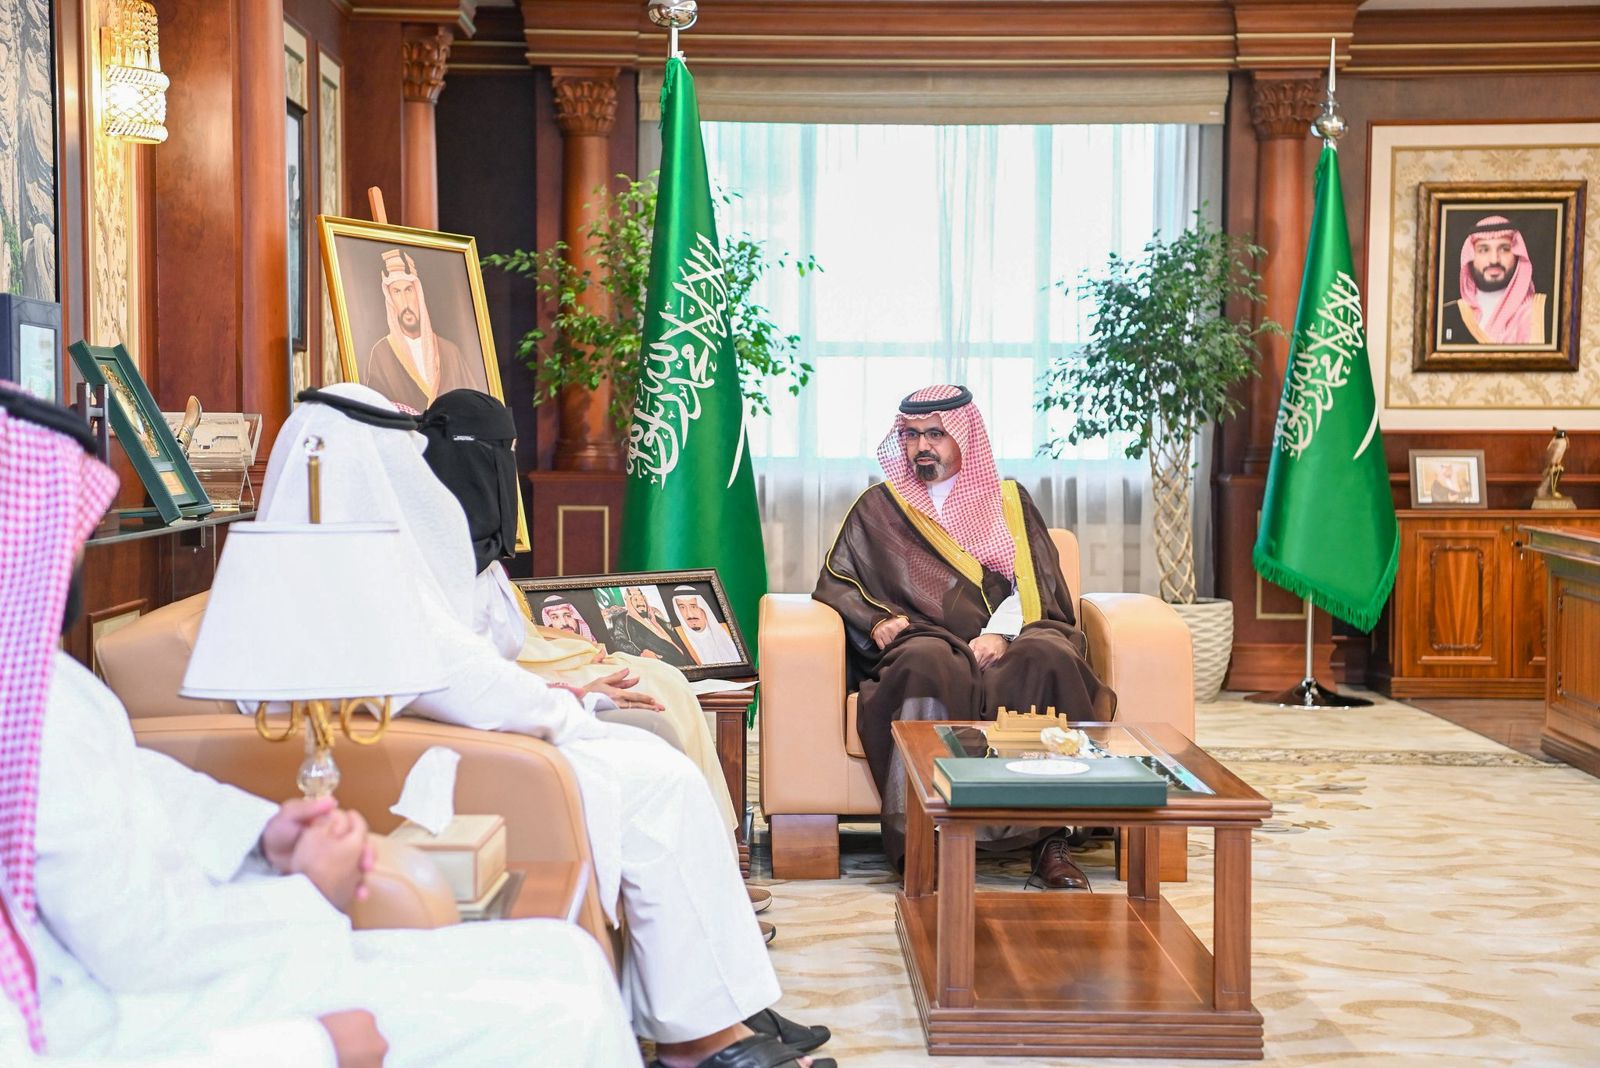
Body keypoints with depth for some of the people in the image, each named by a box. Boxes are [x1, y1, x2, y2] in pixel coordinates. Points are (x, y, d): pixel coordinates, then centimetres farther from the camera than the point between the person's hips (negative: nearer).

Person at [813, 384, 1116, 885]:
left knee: (1048, 656, -35)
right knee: (926, 664, -39)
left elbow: (1035, 585, 8)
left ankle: (1051, 837, -34)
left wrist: (1000, 633, -12)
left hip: (1007, 643, 1)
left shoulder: (1009, 501, 20)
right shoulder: (878, 507, 21)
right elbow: (833, 582, 16)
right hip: (922, 637, -1)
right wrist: (875, 620, -4)